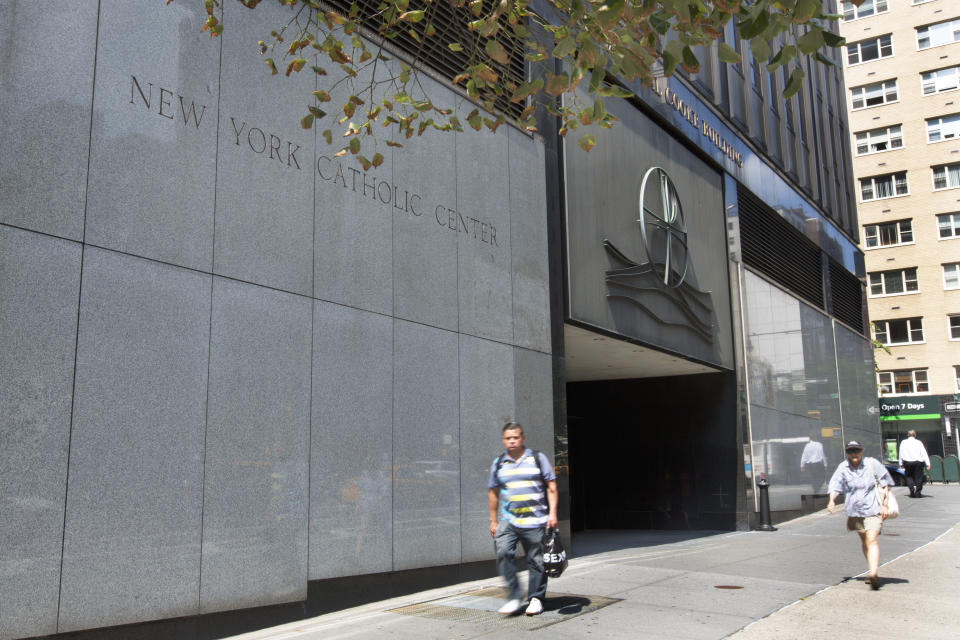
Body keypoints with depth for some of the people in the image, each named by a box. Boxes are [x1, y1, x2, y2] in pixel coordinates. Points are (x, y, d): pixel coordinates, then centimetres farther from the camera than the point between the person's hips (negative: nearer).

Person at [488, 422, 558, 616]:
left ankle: (536, 598, 18)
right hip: (508, 520, 1)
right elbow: (494, 493, 17)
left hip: (535, 521, -1)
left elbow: (551, 487, 4)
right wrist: (493, 520, 15)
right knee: (503, 552, -18)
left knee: (536, 560, 2)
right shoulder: (498, 463, 11)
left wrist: (552, 513, -5)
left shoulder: (538, 458, 4)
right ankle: (514, 595, -8)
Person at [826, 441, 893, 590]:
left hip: (873, 510, -4)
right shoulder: (843, 468, -2)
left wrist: (884, 505, -2)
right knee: (864, 540, 18)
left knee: (872, 540, -17)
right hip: (854, 510, 4)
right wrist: (832, 501, -26)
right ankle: (872, 570, 33)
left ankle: (873, 574, -27)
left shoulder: (872, 464, -6)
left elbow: (885, 484, 3)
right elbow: (835, 485, -8)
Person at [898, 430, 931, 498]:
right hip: (918, 462, 0)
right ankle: (918, 493, 6)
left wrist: (901, 464, 13)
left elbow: (901, 454, 8)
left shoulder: (903, 443, 7)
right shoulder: (919, 443, 4)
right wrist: (928, 464, -3)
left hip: (907, 462, 0)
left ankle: (912, 487, -11)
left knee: (909, 476, 14)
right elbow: (924, 454, 0)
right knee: (918, 477, 7)